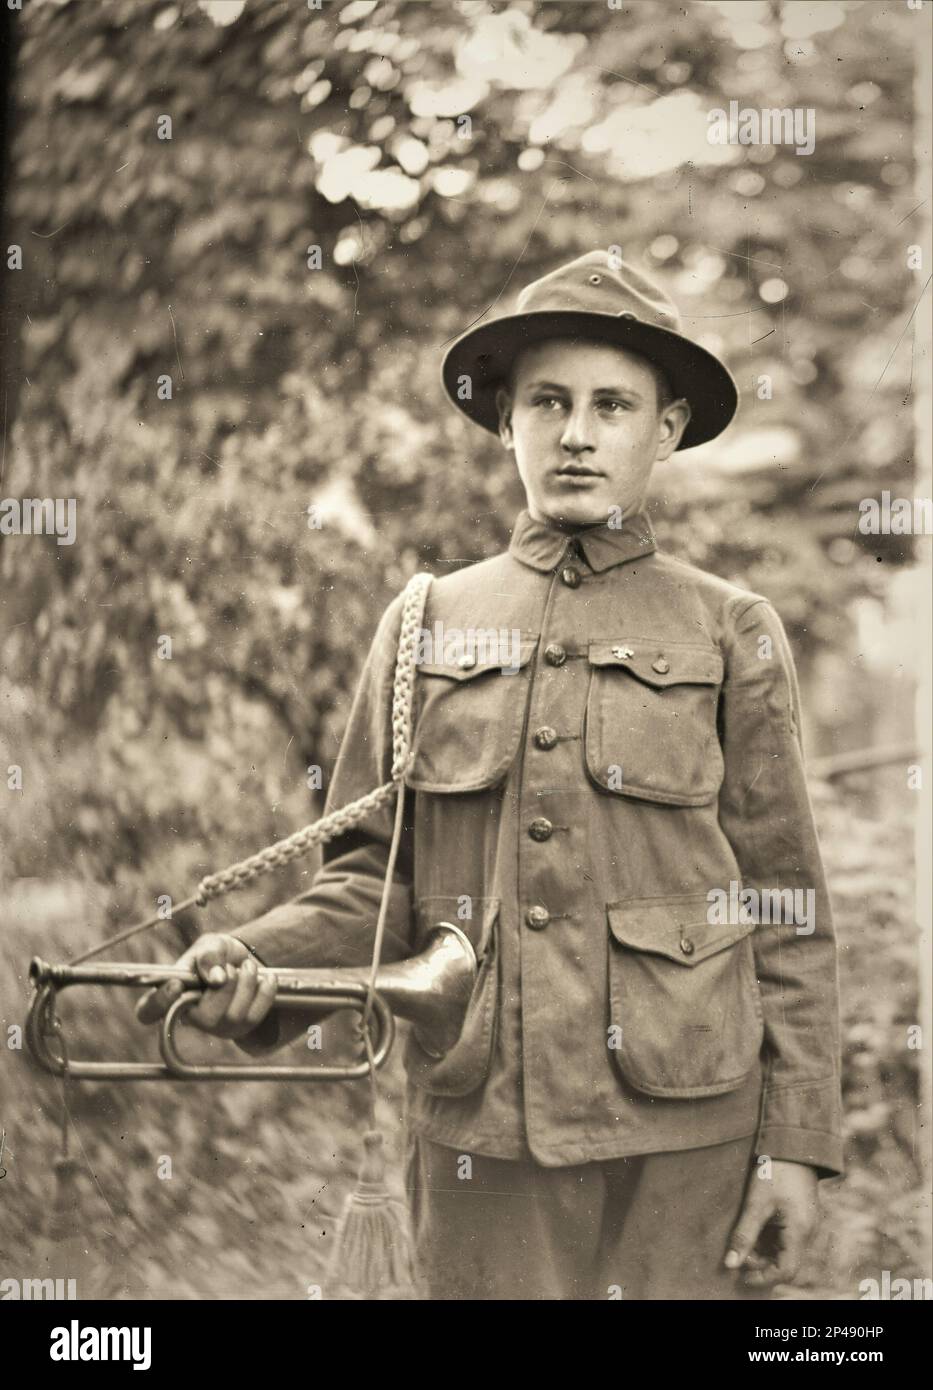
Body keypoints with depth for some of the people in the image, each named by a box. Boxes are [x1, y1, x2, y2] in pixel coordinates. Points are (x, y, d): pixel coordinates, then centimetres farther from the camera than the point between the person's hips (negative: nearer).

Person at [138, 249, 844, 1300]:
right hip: (478, 1129, 1)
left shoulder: (730, 635, 4)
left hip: (686, 1132, -1)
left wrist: (798, 1141, -3)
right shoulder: (425, 626, 8)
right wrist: (256, 962, -11)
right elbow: (370, 874, 8)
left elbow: (787, 911, 3)